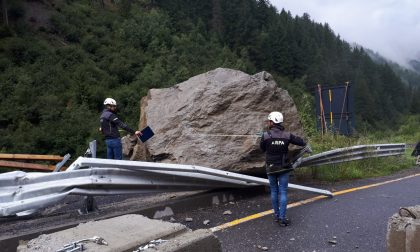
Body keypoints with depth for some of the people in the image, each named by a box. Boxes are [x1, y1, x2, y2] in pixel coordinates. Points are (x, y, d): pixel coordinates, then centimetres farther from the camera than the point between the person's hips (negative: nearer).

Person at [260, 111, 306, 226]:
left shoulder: (265, 136, -13)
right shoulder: (287, 135, -9)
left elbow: (262, 148, 4)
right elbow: (302, 142, 1)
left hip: (271, 168, 0)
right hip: (283, 169, 0)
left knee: (274, 191, 15)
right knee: (283, 192, 4)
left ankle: (276, 215, 24)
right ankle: (282, 218, 3)